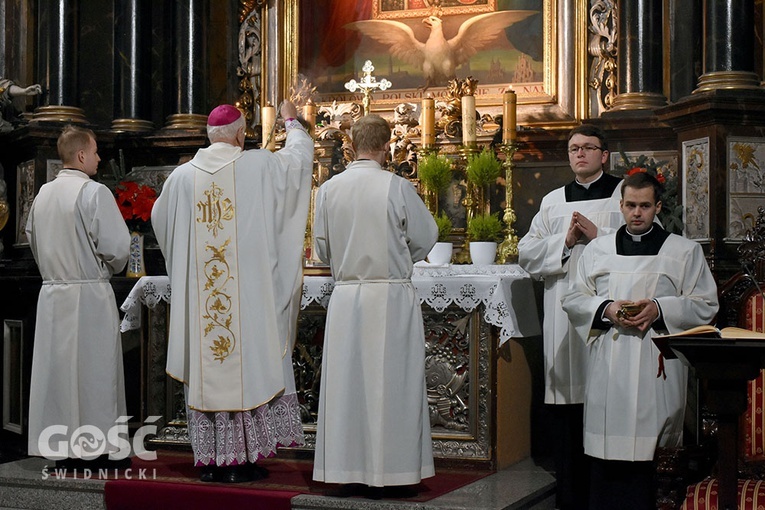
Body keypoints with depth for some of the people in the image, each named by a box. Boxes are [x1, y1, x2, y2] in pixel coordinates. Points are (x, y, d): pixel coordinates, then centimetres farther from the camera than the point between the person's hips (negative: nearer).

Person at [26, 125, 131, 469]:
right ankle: (95, 447, 6)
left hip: (52, 293, 6)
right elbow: (117, 245, -15)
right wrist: (111, 267, 5)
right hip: (89, 295, -6)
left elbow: (33, 241, 17)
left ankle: (61, 448, 16)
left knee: (56, 367, 10)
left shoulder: (43, 195, 7)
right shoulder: (94, 193, -13)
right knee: (94, 369, 1)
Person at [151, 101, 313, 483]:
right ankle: (241, 458, 4)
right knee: (248, 366, 3)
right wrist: (291, 122, 32)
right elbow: (300, 153, 13)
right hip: (249, 292, -3)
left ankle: (210, 459, 11)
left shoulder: (182, 175, 5)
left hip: (199, 296, 3)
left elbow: (159, 218, 22)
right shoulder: (259, 166, -5)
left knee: (206, 371, 7)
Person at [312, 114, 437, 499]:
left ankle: (346, 473, 14)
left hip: (345, 297, 3)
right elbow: (426, 237, 2)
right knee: (389, 384, 4)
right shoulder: (397, 187, -9)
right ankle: (388, 473, 7)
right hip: (390, 297, -3)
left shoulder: (328, 189, 0)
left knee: (346, 383, 8)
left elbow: (322, 247, 9)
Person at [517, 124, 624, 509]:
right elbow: (526, 253, 11)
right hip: (564, 314, 3)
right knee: (566, 409, 2)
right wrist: (565, 241, -4)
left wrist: (598, 235, -10)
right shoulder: (553, 201, 18)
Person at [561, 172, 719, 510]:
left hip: (657, 367, -2)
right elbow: (573, 300, 12)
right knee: (608, 450, -1)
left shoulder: (685, 251, 8)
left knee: (648, 452, -5)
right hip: (608, 366, 2)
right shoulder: (597, 250, 14)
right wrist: (606, 309, -8)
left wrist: (659, 309, -11)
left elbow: (705, 304, 4)